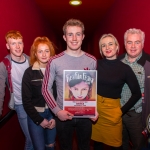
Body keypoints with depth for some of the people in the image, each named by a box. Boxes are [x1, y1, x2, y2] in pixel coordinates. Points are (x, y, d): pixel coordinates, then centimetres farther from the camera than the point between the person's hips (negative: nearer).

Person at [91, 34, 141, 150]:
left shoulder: (125, 68, -8)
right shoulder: (96, 64, -4)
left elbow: (137, 94, -3)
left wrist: (122, 111, -4)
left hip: (112, 109, -1)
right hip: (95, 107, 2)